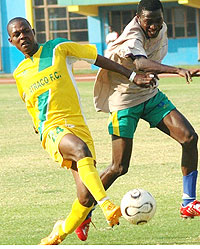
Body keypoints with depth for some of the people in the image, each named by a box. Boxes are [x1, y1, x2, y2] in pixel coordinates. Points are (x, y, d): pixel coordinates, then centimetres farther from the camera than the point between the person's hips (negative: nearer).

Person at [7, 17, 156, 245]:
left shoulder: (58, 49, 7)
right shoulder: (20, 73, 15)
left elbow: (99, 60, 11)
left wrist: (132, 76, 8)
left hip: (78, 126, 1)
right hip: (51, 129, -1)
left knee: (86, 196, -10)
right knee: (81, 149, -38)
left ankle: (61, 233, 15)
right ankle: (107, 206, -49)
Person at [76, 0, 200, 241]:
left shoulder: (161, 30, -2)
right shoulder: (132, 38, -28)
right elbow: (140, 63, -51)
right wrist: (178, 71, -63)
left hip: (151, 96, 7)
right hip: (125, 102, -7)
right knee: (119, 167, -8)